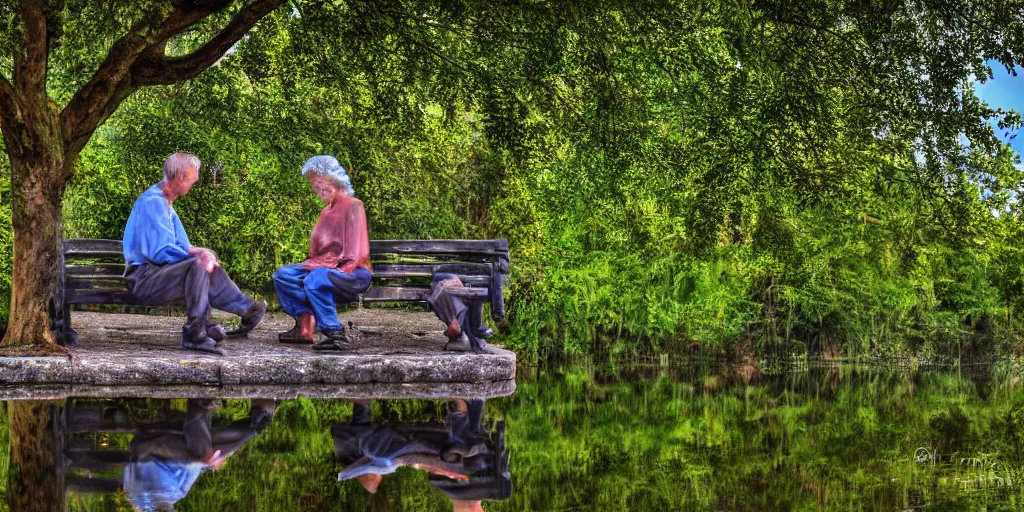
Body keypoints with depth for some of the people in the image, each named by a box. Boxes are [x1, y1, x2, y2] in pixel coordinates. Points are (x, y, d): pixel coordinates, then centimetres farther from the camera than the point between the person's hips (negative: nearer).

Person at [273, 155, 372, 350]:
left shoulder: (352, 206, -8)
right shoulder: (327, 211, 20)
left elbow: (355, 254, -16)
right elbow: (319, 250, 21)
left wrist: (335, 270, -22)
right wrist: (310, 264, 3)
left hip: (352, 273, -9)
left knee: (314, 280, -36)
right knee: (282, 275, -5)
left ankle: (335, 334, -31)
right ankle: (304, 328, -12)